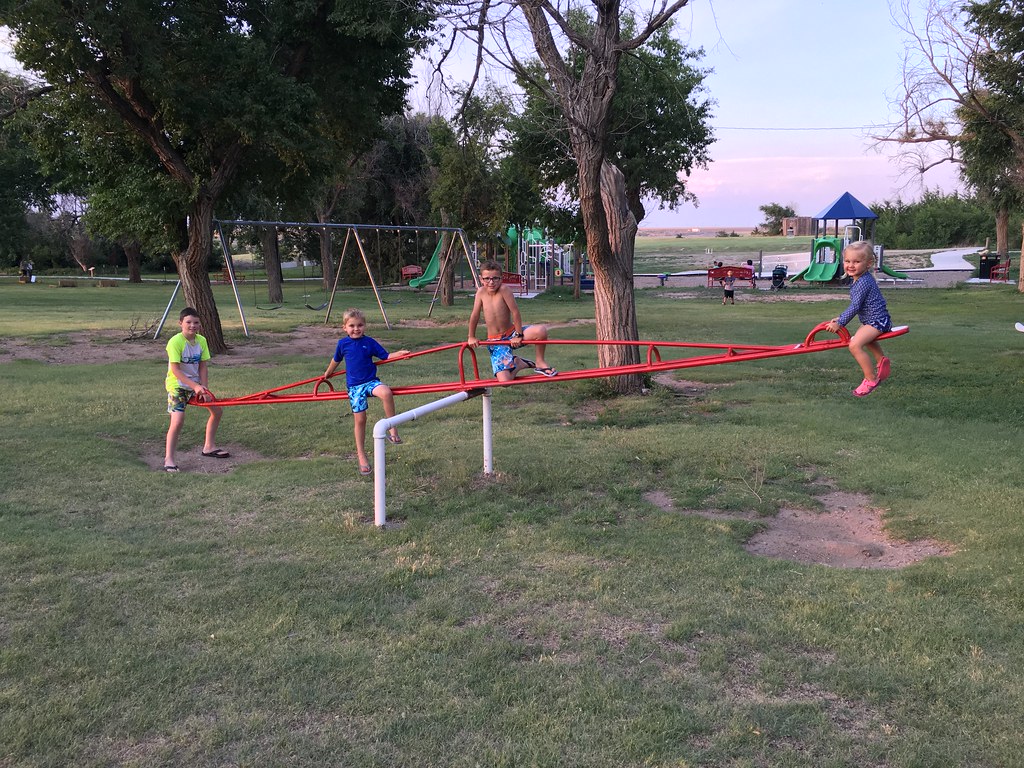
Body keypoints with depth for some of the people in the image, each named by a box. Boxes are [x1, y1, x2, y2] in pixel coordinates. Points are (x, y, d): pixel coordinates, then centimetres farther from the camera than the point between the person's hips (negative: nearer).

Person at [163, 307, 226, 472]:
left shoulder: (202, 340, -1)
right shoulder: (175, 341, -20)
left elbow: (203, 366, 0)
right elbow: (175, 370, -22)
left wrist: (204, 388, -12)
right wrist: (195, 387, -27)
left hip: (196, 384, 7)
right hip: (177, 385, -7)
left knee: (216, 409, 10)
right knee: (178, 420, -20)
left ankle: (209, 447, 26)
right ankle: (169, 460, -10)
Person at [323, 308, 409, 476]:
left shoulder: (370, 342, 0)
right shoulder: (343, 343, 2)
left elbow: (385, 356, 3)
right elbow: (336, 360, 22)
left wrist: (400, 353, -13)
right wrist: (328, 373, 36)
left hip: (371, 381, 0)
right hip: (354, 385, 1)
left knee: (386, 393, -34)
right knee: (359, 419, -1)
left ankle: (392, 430, -22)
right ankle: (361, 456, 11)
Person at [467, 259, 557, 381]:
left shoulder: (504, 289, -17)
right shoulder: (481, 292, -9)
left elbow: (515, 312, -17)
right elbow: (475, 316, -1)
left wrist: (519, 335, -16)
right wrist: (471, 337, 6)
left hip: (512, 334, -1)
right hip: (495, 341, 1)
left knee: (541, 330, -31)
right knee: (505, 381, -17)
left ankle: (540, 362, -2)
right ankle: (518, 364, 20)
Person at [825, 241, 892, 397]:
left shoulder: (864, 282, -24)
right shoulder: (859, 280, 9)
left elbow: (855, 307, -25)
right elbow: (856, 306, 18)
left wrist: (840, 323, -20)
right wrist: (840, 318, 15)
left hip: (877, 320, -11)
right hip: (871, 320, 11)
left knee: (855, 345, -24)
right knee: (866, 338, 37)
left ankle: (871, 379, -16)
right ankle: (882, 360, 55)